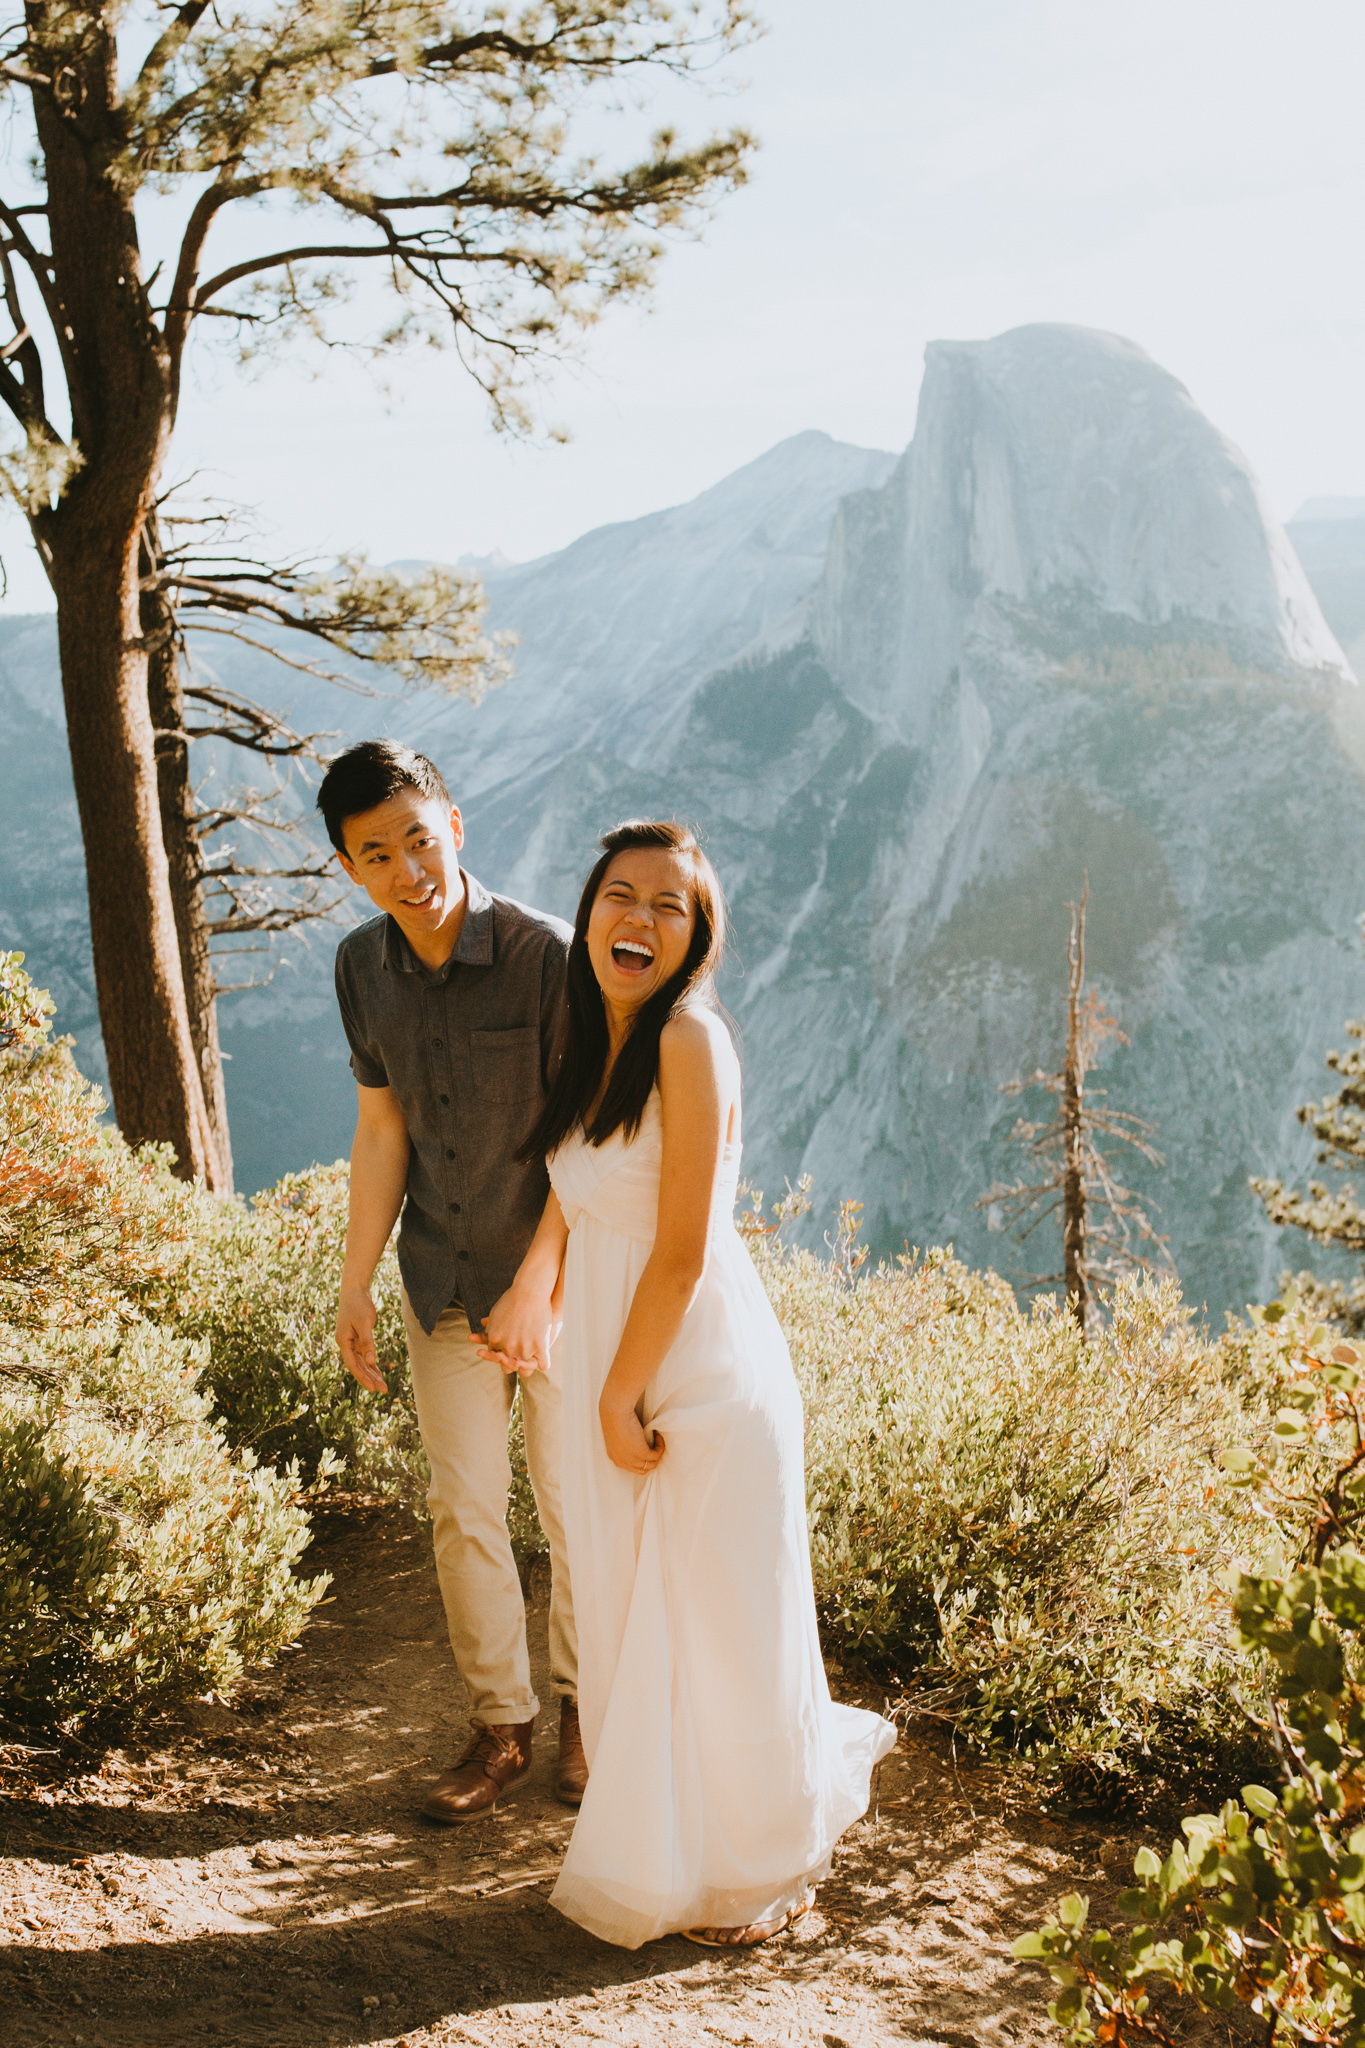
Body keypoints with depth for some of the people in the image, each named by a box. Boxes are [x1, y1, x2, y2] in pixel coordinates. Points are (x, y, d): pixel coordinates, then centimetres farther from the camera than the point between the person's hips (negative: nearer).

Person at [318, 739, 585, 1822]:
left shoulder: (545, 954, -20)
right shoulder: (363, 966, -3)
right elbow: (382, 1130, 6)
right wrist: (355, 1285, 7)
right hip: (445, 1288, 4)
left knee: (576, 1508, 10)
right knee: (464, 1513, 9)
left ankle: (582, 1704, 33)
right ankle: (500, 1726, 27)